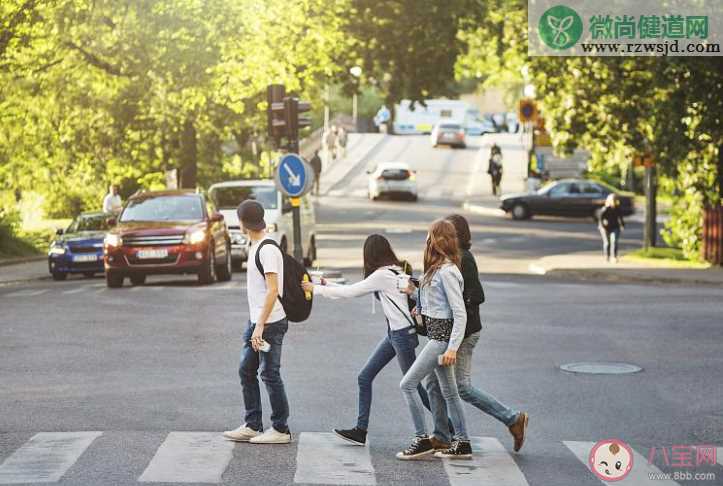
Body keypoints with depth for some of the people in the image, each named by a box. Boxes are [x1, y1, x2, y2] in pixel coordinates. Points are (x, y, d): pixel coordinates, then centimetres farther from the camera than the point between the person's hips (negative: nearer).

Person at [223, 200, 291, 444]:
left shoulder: (267, 250, -18)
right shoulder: (255, 247, 13)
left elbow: (273, 290, -24)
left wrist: (260, 326, -25)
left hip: (270, 323, -10)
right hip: (255, 321, 10)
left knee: (270, 374, -3)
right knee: (246, 371, 12)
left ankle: (280, 429, 5)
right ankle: (253, 426, 18)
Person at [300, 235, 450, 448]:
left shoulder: (382, 275, -16)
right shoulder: (394, 271, 12)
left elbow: (351, 292, -11)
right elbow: (356, 290, 18)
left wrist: (316, 289, -1)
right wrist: (328, 286, 18)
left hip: (402, 333, -10)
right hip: (394, 333, 10)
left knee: (413, 385, -3)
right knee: (364, 378, 8)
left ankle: (444, 433, 5)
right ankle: (360, 431, 10)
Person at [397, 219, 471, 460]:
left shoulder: (446, 272, -17)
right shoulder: (438, 268, 11)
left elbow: (460, 314, -20)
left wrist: (452, 348, -22)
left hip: (443, 334, -10)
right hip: (437, 334, 10)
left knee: (408, 384, -8)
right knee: (449, 392, 13)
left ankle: (422, 440, -4)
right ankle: (462, 443, 18)